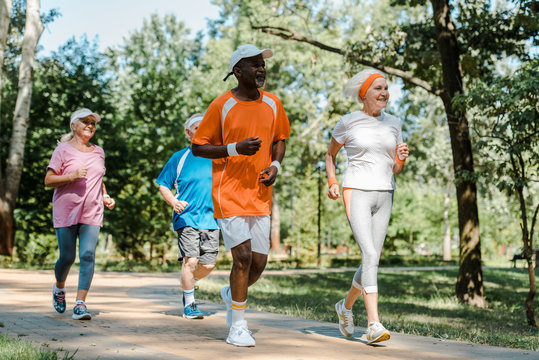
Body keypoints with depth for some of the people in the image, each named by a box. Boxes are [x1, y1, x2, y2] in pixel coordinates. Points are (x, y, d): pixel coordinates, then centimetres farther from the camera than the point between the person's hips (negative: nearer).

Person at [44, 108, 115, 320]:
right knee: (67, 257, 1)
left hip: (92, 213, 3)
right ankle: (59, 288, 33)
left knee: (88, 255, -12)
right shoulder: (63, 150, 0)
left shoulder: (98, 152, 15)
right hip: (66, 211, -3)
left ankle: (80, 304, -13)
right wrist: (72, 176, -18)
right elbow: (48, 180, -3)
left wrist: (105, 197, 10)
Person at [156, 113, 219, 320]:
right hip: (187, 218, -3)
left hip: (211, 219, 3)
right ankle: (189, 304, 3)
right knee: (191, 261, -13)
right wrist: (174, 202, -11)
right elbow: (163, 186, 8)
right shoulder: (179, 158, 5)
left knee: (208, 265, -1)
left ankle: (187, 281, 31)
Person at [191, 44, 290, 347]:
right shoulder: (222, 106, -7)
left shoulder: (273, 104, 7)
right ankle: (238, 327, 2)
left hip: (260, 194, 5)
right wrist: (235, 148, -18)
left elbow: (280, 139, 21)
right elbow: (198, 147, -4)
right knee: (243, 256, -12)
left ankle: (232, 295, 38)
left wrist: (275, 165, 1)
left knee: (259, 262, 5)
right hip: (229, 192, -5)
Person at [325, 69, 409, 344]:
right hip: (356, 192, -5)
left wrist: (401, 158, -7)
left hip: (384, 195, 5)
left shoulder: (393, 124, 11)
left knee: (372, 259, 7)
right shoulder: (348, 123, 0)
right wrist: (331, 182, -2)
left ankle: (346, 305, 33)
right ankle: (373, 325, -19)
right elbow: (330, 155, 14)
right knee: (370, 255, -19)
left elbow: (396, 169, 15)